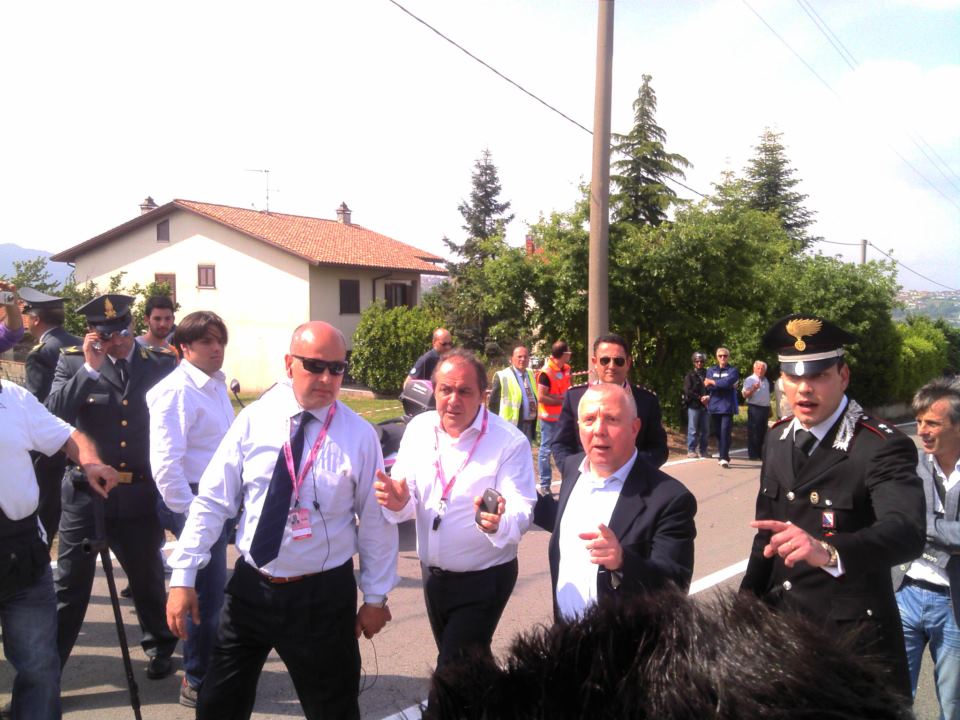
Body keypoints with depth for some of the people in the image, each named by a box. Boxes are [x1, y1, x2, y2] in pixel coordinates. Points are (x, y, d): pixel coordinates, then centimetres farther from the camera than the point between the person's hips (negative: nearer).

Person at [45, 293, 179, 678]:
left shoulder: (161, 363, -1)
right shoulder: (73, 361, -2)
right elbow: (55, 413, -14)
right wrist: (90, 368, -21)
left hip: (140, 494, 1)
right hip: (84, 492, -1)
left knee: (148, 578, 18)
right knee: (68, 585, 8)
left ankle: (160, 646, 42)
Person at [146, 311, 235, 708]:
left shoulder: (216, 385, 10)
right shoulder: (176, 391, -17)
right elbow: (165, 462, -24)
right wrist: (190, 515, -22)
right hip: (194, 501, -9)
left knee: (212, 591, 21)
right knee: (207, 595, 0)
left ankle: (209, 668, 39)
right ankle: (197, 683, 17)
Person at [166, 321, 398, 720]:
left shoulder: (359, 435, -9)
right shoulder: (253, 420, -6)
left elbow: (376, 520, -4)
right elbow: (212, 502, -3)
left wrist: (376, 596, 0)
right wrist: (183, 577, -6)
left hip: (323, 596, -1)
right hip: (249, 586, 2)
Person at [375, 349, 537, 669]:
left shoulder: (509, 441, -17)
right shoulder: (418, 429, -4)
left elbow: (521, 512, -22)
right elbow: (408, 500, -2)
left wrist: (498, 522, -45)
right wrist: (399, 502, -26)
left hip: (483, 579, -5)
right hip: (432, 572, 5)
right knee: (455, 658, 24)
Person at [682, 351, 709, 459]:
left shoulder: (707, 374, 12)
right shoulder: (690, 375, 4)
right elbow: (688, 391, -5)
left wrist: (708, 397, -11)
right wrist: (700, 398, -12)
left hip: (705, 405, 3)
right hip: (693, 406, -3)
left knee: (705, 430, 5)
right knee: (693, 430, -2)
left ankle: (702, 451, 12)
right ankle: (691, 451, 3)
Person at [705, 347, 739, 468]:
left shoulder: (733, 370, 4)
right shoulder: (711, 370, 13)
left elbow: (727, 382, -15)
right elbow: (707, 386, -2)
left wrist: (713, 382, -4)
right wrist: (722, 384, -11)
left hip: (727, 406, -3)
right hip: (714, 406, 3)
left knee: (725, 431, -14)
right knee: (717, 432, 7)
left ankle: (724, 457, -17)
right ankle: (721, 456, 17)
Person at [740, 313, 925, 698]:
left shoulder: (883, 447, -18)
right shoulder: (778, 437, 2)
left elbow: (907, 532, -34)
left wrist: (827, 551, -51)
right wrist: (748, 597, 7)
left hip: (854, 637, -5)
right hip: (780, 623, 5)